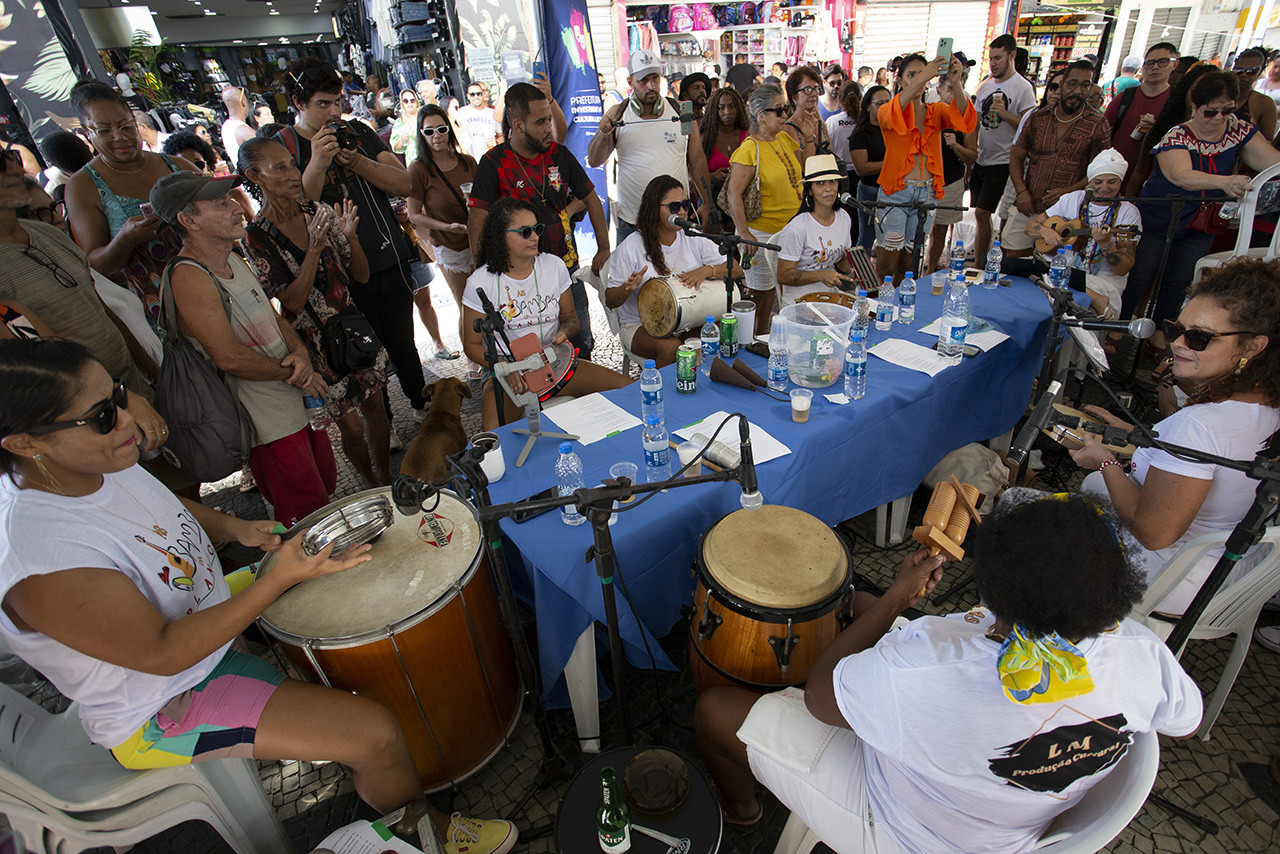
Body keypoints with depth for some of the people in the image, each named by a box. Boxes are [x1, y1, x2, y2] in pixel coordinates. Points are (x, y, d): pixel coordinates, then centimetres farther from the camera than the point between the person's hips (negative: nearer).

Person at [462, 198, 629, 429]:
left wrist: (564, 332, -10)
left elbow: (569, 316, 15)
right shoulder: (480, 283, -7)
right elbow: (472, 344, -1)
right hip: (508, 374, -3)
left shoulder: (554, 266, 3)